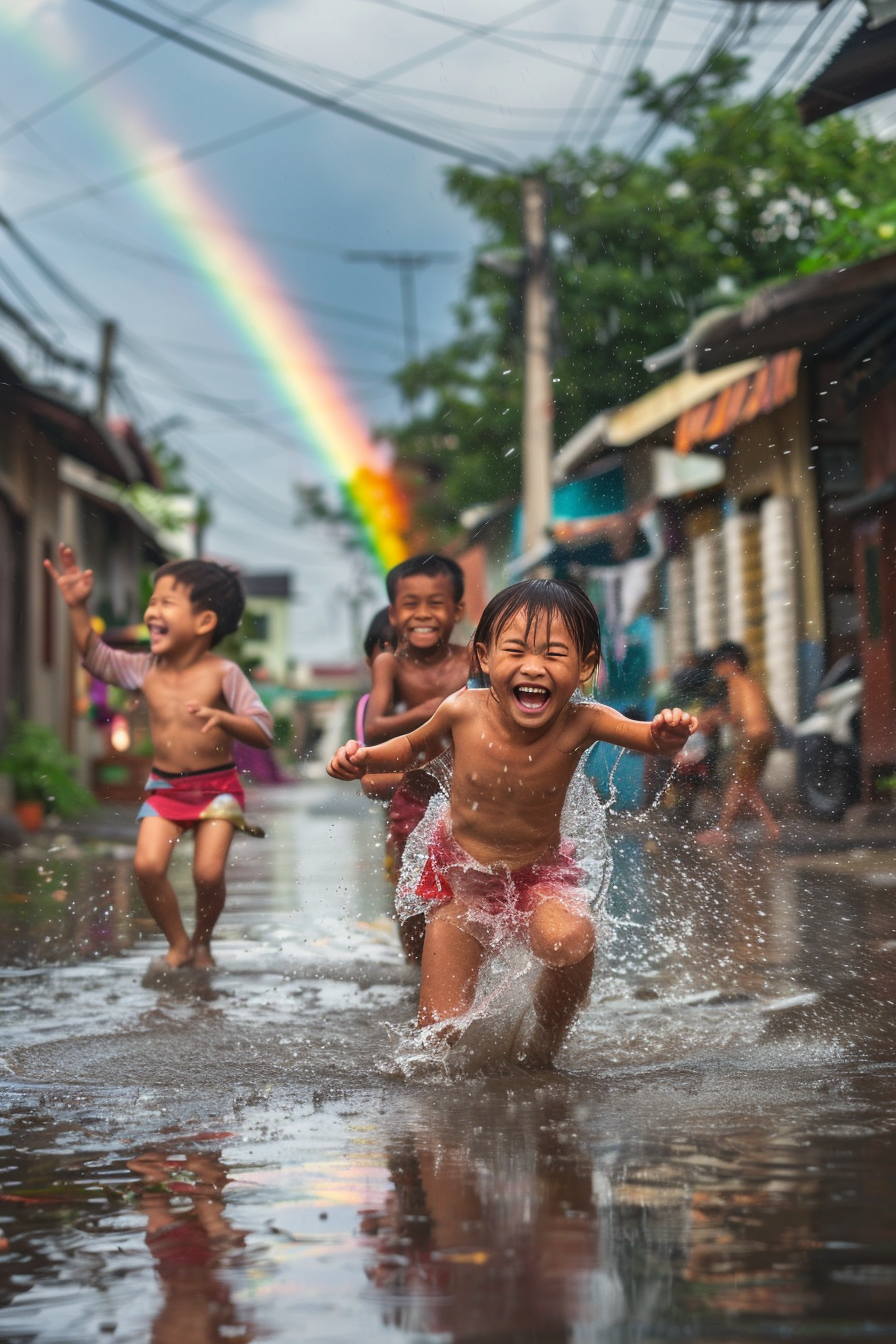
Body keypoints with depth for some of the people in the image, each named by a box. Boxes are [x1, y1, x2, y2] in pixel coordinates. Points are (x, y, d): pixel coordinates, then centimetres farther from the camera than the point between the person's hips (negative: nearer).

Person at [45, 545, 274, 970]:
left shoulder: (222, 674, -14)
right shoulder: (147, 669, -1)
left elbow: (263, 731, -17)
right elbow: (96, 657, 9)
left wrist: (223, 719, -36)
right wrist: (78, 607, -2)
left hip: (217, 787, -4)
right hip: (163, 787, 4)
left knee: (208, 873, -14)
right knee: (147, 865, -13)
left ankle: (202, 942, 16)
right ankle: (177, 945, 8)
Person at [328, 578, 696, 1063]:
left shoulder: (579, 723, -23)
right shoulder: (464, 712, -20)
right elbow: (415, 747, 1)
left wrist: (667, 735, -53)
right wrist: (364, 759, -14)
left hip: (541, 873, -1)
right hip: (461, 880, 1)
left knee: (569, 939, -35)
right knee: (440, 1035, -2)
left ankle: (546, 1043, -5)